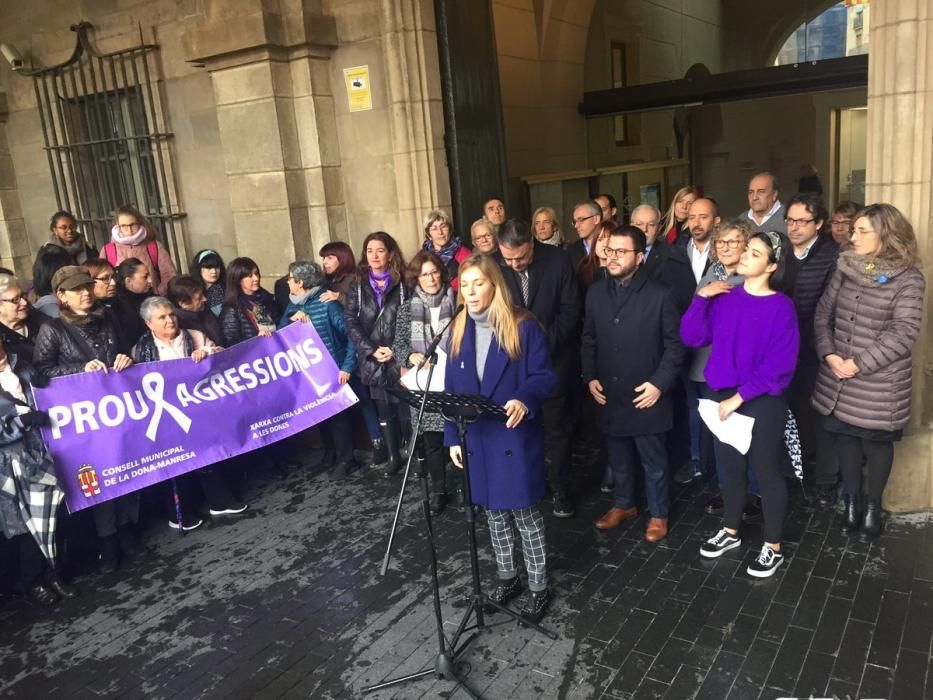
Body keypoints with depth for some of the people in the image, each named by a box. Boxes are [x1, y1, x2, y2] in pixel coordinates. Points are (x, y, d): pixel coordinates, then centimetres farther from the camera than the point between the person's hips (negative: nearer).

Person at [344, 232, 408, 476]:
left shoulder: (402, 285, 3)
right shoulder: (357, 288, 10)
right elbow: (351, 324, 1)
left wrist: (397, 350, -13)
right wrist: (372, 350, -10)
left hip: (399, 358, -2)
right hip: (372, 361, 2)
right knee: (384, 410, 5)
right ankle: (393, 455, 17)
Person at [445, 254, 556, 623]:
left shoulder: (523, 327, -11)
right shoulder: (458, 331, 4)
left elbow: (544, 376, -12)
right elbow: (451, 389, 7)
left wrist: (524, 400, -33)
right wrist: (452, 438, 4)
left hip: (515, 435, -5)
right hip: (476, 438, 5)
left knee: (525, 513, 5)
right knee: (494, 512, 17)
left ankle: (538, 587, 23)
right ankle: (507, 577, 36)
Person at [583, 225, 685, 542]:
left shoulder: (659, 294, -11)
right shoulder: (596, 292, 3)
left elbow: (675, 344, -7)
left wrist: (659, 383, -14)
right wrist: (590, 377, 2)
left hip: (646, 395, -4)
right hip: (608, 395, 4)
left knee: (653, 461, 11)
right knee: (618, 457, 19)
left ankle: (658, 514, 29)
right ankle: (623, 504, 39)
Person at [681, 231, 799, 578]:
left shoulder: (781, 307, -14)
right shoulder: (725, 298, 1)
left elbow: (778, 364, -17)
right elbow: (692, 336, -1)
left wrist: (740, 397, -18)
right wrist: (701, 298, -11)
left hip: (762, 402, -5)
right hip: (723, 397, 5)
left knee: (767, 472, 9)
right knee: (730, 467, 19)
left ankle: (773, 547, 26)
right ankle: (730, 532, 38)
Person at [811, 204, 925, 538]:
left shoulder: (908, 279, -12)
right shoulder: (845, 268, 2)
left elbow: (903, 334, -17)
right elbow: (823, 314, 4)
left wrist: (859, 364, -19)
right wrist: (829, 354, -9)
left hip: (879, 384, -4)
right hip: (838, 379, 4)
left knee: (876, 442, 12)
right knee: (845, 436, 15)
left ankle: (873, 504, 31)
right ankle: (852, 499, 32)